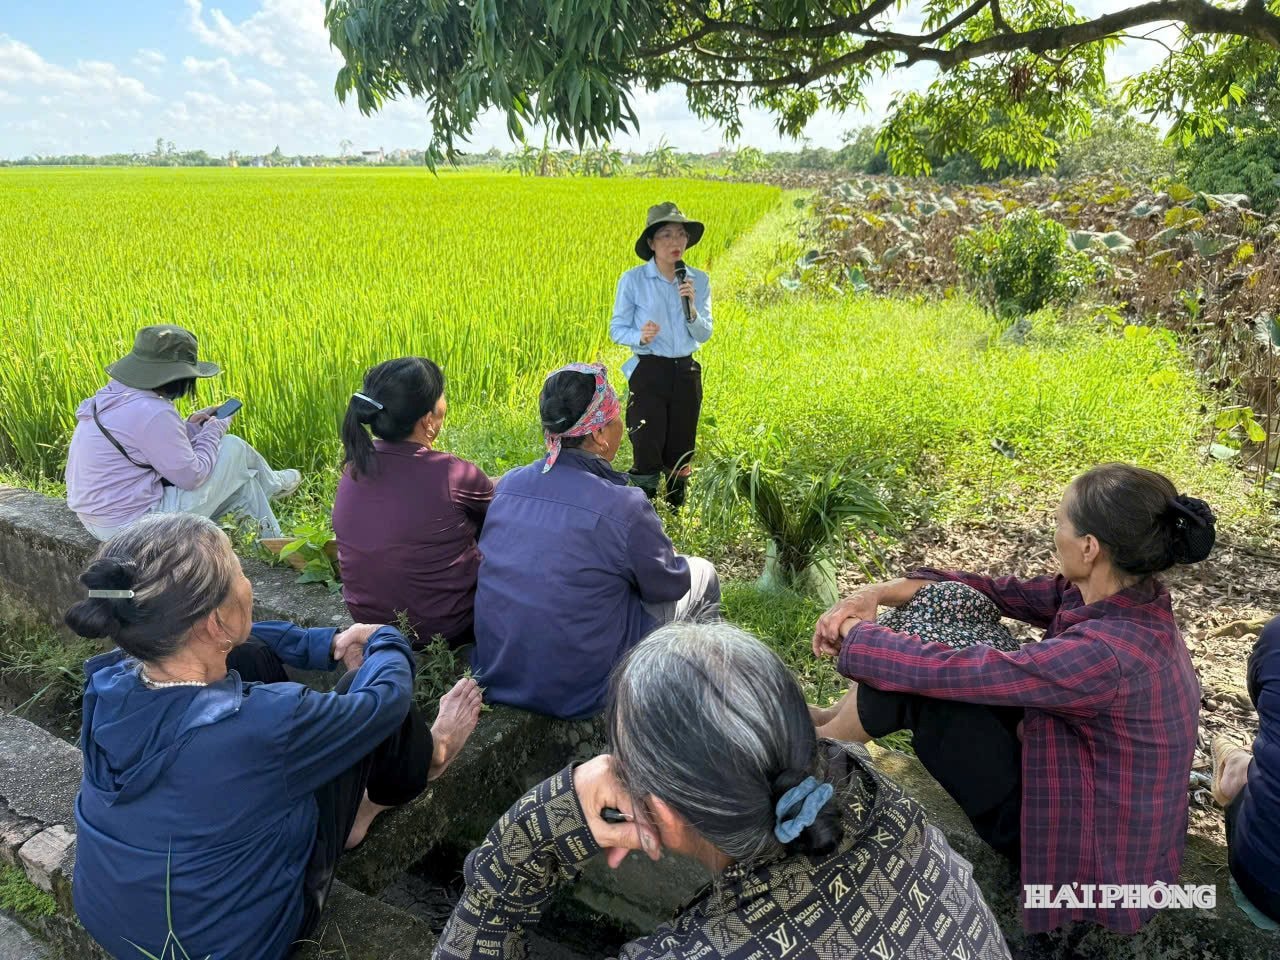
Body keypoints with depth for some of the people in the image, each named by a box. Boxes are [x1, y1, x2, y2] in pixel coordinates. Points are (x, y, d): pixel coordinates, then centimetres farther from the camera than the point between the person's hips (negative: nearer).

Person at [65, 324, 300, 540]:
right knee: (233, 449, 0)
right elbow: (191, 477, -18)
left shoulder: (111, 395, 5)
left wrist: (189, 428, 9)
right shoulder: (152, 413, -25)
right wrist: (213, 431, -4)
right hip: (133, 526, -9)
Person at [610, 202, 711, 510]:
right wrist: (640, 337, -24)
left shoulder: (698, 280, 2)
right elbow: (617, 329, -3)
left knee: (680, 452, 12)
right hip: (648, 373, -3)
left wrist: (690, 307, -17)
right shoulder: (632, 280, -7)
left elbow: (704, 335, 2)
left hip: (686, 373, 3)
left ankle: (676, 514, 30)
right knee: (647, 450, -5)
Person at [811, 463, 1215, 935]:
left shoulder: (1106, 652, -36)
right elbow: (1003, 592, -1)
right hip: (1091, 784, 8)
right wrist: (881, 594, -9)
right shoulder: (1124, 594, -10)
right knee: (949, 607, 0)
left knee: (916, 679, -18)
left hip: (1078, 840, -8)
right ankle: (837, 720, 17)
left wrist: (853, 632, -16)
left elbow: (944, 670, -34)